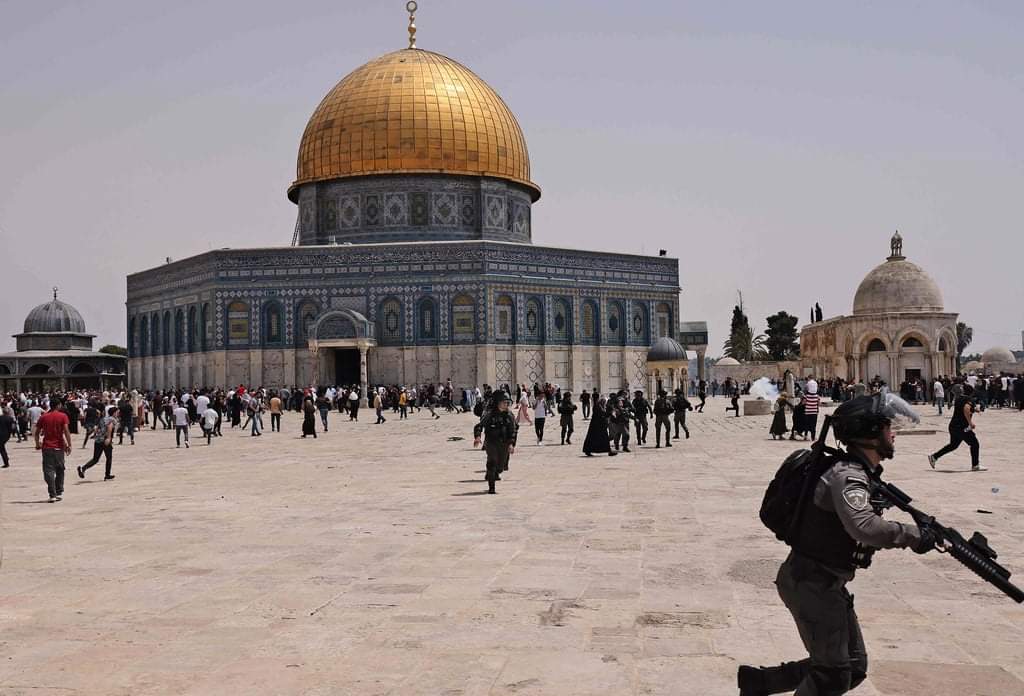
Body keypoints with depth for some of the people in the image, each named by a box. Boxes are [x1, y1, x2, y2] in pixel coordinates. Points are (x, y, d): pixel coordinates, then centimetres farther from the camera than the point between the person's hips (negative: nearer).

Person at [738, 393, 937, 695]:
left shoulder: (864, 473, 10)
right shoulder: (847, 476, -22)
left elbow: (864, 526, 17)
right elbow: (865, 528, -39)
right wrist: (913, 535, -26)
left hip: (827, 584, 10)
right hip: (810, 583, -10)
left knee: (855, 668, 15)